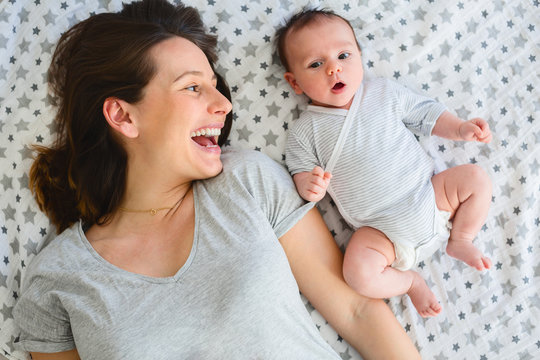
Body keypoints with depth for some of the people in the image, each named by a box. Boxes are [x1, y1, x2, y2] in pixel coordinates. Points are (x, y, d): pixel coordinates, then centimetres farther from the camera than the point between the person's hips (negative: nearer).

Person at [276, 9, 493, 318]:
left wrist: (460, 128, -1)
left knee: (476, 178, -6)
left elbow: (424, 113, 12)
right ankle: (409, 281, 7)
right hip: (383, 230, -3)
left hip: (430, 197, 3)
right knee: (359, 271, -26)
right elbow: (301, 173, -2)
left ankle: (460, 240, 16)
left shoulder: (384, 92, 2)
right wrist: (309, 185, -25)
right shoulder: (306, 132, -5)